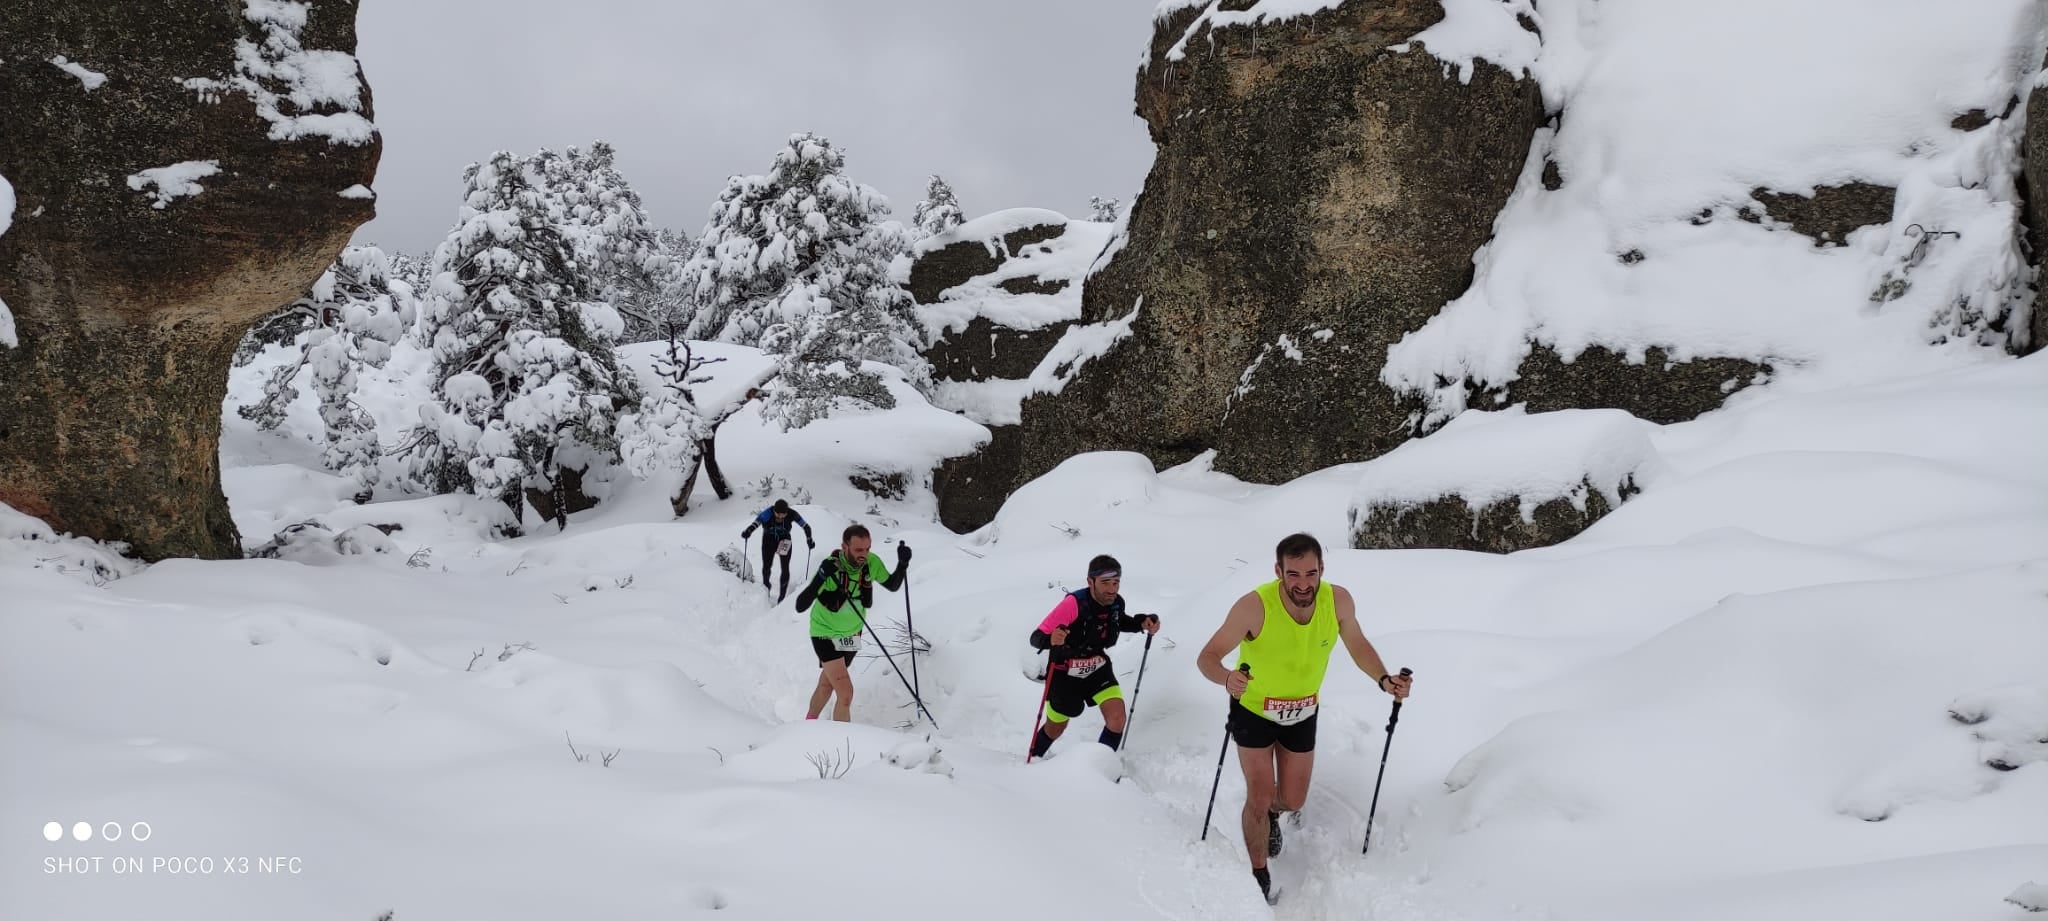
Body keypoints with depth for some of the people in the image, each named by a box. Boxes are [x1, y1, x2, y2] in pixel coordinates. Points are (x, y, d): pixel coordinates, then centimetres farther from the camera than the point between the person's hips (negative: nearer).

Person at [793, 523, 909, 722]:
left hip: (851, 634, 5)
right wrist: (820, 578, -47)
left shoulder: (872, 563, -18)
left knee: (827, 684, 25)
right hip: (826, 633, -5)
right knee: (845, 692, -18)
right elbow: (800, 606, -33)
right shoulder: (831, 567, -31)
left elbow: (893, 586, 0)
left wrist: (903, 564, -19)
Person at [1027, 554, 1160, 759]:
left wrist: (1142, 622, -7)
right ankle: (1033, 760, 48)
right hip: (1064, 673, -4)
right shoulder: (1074, 604, -33)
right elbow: (1036, 637, -31)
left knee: (1117, 718, -16)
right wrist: (1051, 640, -55)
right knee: (1056, 729, 16)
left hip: (1097, 669, 4)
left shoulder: (1116, 603, -15)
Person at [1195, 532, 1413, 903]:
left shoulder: (1338, 600, -23)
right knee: (1259, 798, -6)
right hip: (1253, 710, -3)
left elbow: (1358, 645, -3)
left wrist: (1383, 679, -21)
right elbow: (1207, 657, -29)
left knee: (1293, 801, 16)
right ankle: (1259, 875, 19)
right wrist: (1227, 679, -51)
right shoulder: (1254, 606, -34)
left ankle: (1272, 815, 53)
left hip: (1302, 713, 4)